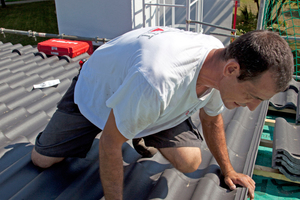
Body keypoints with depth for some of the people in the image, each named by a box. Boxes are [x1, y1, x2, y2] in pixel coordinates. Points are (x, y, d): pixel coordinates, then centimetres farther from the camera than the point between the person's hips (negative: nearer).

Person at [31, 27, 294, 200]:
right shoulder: (158, 79, -47)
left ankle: (146, 135, 15)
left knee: (190, 162, -16)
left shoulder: (220, 60, -22)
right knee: (42, 159, 3)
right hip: (97, 89, -3)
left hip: (157, 102, 4)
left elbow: (211, 118, 0)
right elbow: (110, 145, -32)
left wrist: (228, 171, 9)